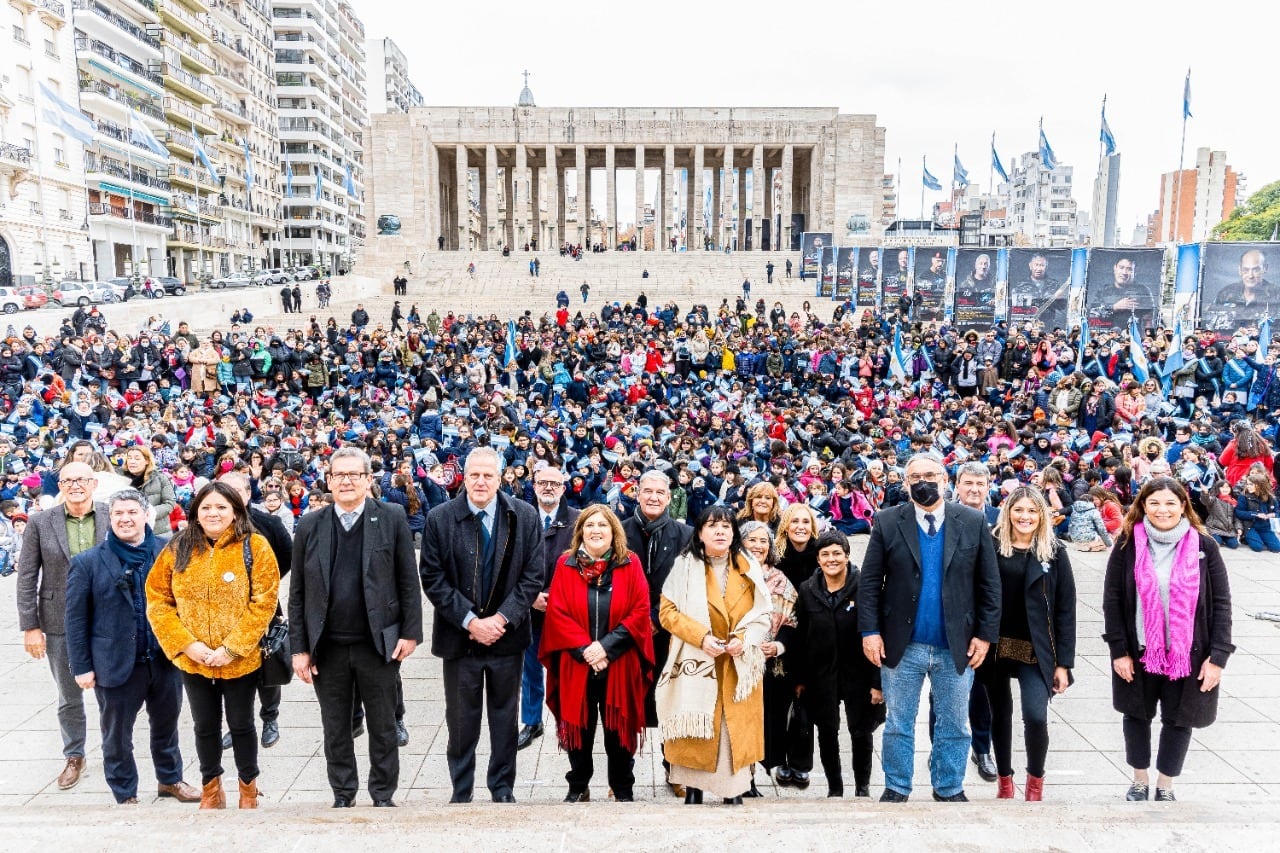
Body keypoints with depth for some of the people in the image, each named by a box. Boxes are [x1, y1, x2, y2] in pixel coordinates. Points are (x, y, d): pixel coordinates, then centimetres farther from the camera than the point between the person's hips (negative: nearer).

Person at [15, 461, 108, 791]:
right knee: (69, 696, 15)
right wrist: (30, 626, -5)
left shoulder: (113, 518, -5)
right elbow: (26, 578, -2)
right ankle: (74, 757, 34)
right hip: (60, 624, 1)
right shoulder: (40, 523, -3)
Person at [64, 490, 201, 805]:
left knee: (166, 726, 19)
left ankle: (170, 779, 40)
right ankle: (125, 796, 30)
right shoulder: (88, 562, -5)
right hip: (116, 664, -1)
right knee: (117, 735, 12)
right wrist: (82, 666, -5)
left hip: (164, 659, 2)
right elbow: (76, 619, -3)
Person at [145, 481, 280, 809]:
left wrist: (232, 648, -17)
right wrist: (186, 644, -11)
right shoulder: (177, 549, 0)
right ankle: (210, 789, 37)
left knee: (241, 725, 13)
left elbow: (264, 602, -12)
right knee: (205, 726, 17)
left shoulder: (254, 546, -9)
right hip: (192, 659, 3)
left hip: (241, 659, -2)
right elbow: (157, 600, -1)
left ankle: (248, 788, 33)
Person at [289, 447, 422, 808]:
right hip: (328, 647, 2)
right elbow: (297, 593, 4)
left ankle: (383, 795, 26)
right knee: (335, 730, 14)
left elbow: (408, 581, -1)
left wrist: (410, 632, -6)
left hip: (379, 643, -2)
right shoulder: (310, 526, 2)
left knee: (383, 728, 10)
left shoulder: (392, 518, -3)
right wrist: (299, 647, 0)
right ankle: (343, 795, 30)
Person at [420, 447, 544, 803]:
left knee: (505, 716, 13)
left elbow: (532, 576, -4)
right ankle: (461, 791, 27)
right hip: (459, 636, -1)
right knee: (461, 719, 11)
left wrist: (502, 619, -14)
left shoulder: (524, 516, -4)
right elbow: (433, 578, -7)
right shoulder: (440, 518, -6)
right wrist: (470, 621, -14)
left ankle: (503, 787, 28)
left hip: (507, 634, 1)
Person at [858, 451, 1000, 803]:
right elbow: (870, 582, -2)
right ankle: (896, 789, 26)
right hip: (902, 645, -1)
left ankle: (949, 790, 31)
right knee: (898, 724, 11)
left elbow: (989, 584, 1)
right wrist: (870, 631, -9)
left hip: (956, 647, 1)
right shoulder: (888, 522, -2)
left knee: (954, 726, 13)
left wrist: (985, 634, -4)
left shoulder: (973, 522, 0)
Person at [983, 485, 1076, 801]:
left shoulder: (1055, 553, -1)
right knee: (1000, 714, 12)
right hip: (996, 647, 1)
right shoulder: (992, 548, -1)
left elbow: (1065, 610, -1)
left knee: (1035, 716, -13)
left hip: (1036, 650, -1)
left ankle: (1035, 778, 14)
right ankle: (1004, 780, 30)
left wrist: (1064, 663, -4)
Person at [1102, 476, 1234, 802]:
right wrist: (1118, 650, -8)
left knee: (1179, 720, 10)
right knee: (1137, 714, 14)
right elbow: (1112, 599, -5)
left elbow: (1221, 604, -3)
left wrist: (1218, 656, -9)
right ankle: (1140, 780, 34)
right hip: (1138, 651, 0)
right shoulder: (1128, 543, -6)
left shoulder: (1204, 546, -5)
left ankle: (1165, 786, 30)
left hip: (1189, 653, 0)